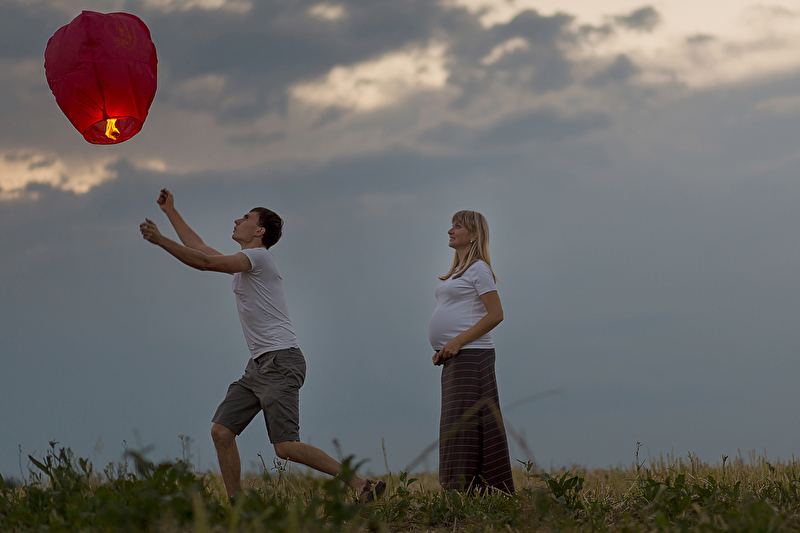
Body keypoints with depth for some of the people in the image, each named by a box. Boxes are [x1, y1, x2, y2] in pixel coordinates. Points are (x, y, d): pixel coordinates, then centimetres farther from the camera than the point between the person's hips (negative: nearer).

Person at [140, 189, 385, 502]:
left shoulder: (259, 256, -7)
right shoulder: (244, 263, 22)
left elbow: (205, 262, -14)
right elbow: (199, 248, 33)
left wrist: (160, 240, -11)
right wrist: (170, 211, 36)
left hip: (281, 362, -10)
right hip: (259, 366, 10)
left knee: (286, 447, -17)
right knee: (221, 431, 1)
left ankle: (361, 485, -13)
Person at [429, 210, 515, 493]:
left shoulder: (479, 269, -7)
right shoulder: (458, 272, 21)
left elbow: (495, 314, -15)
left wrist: (458, 341, -19)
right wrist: (444, 349, 10)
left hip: (471, 354, -10)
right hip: (455, 358, 10)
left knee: (464, 424, -12)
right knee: (458, 426, 7)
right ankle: (462, 494, 7)